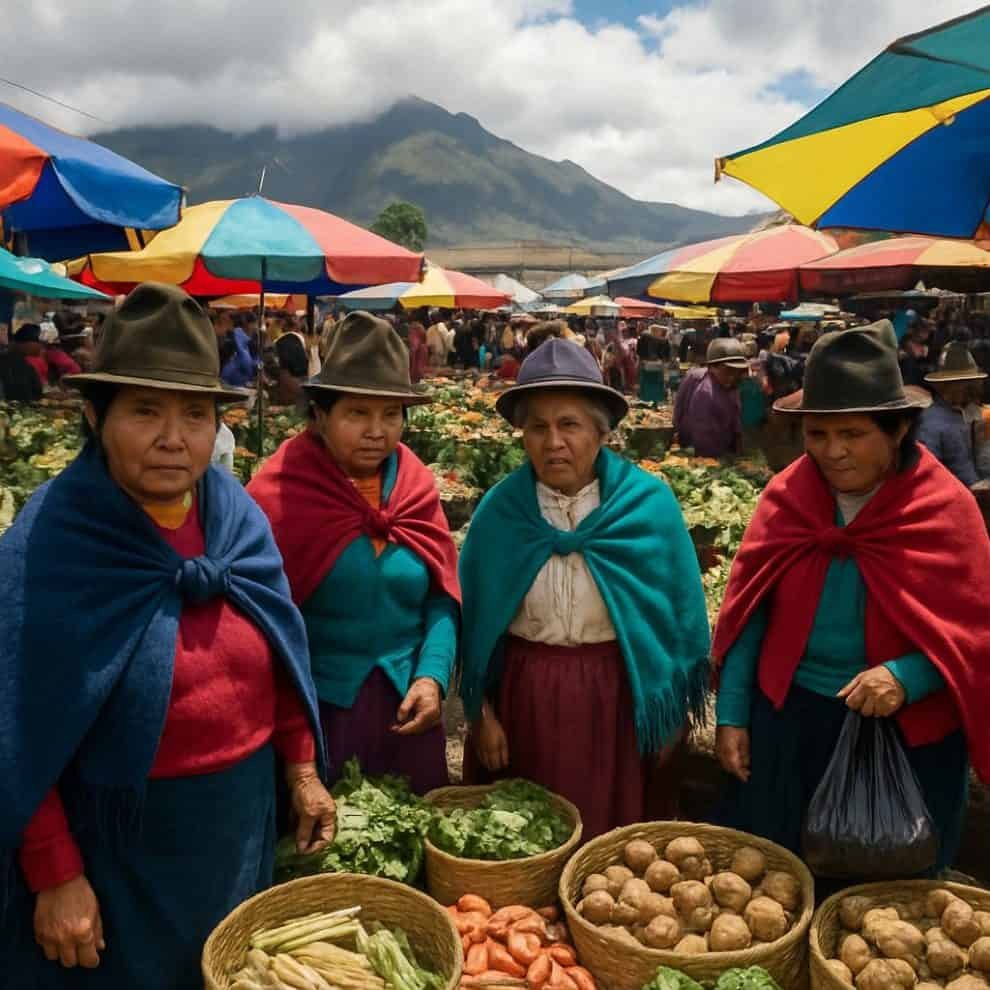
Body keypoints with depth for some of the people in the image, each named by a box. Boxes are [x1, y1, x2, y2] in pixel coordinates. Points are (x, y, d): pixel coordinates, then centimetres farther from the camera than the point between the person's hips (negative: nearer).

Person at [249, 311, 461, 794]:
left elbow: (442, 597, 3)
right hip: (313, 707, -4)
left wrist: (432, 676, -10)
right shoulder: (279, 493, -11)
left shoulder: (418, 487, 2)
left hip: (405, 703, 4)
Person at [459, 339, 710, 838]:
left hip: (616, 696, -1)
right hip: (523, 696, 1)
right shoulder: (499, 510, -5)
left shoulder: (649, 503, -8)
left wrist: (672, 713, 1)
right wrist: (482, 713, 3)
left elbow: (678, 610, -2)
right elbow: (474, 618, 1)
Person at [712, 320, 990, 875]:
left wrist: (906, 677, -25)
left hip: (908, 730, -1)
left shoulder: (945, 508, -10)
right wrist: (732, 714, -2)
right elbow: (748, 611, 0)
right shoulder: (786, 496, -4)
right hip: (789, 717, 2)